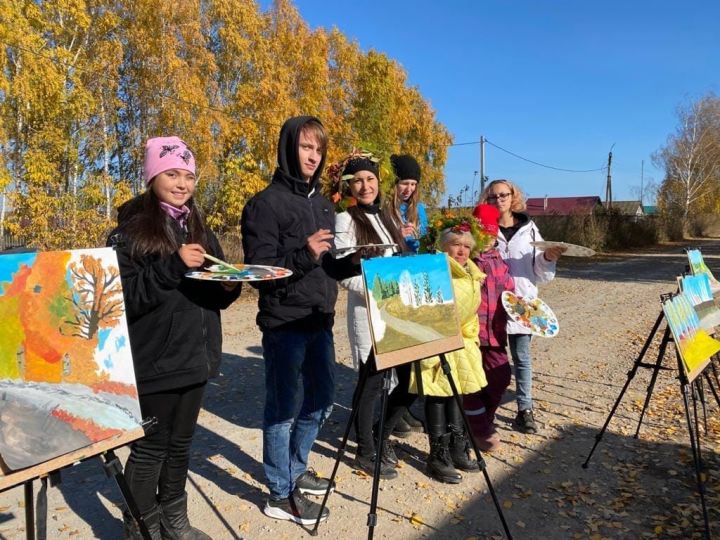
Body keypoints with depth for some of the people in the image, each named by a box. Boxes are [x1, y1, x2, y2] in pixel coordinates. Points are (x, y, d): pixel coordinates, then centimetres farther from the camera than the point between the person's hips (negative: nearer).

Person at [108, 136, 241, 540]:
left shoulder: (199, 229, 12)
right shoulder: (132, 229, -8)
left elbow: (214, 294, 16)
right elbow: (125, 295, -17)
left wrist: (229, 286, -6)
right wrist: (174, 265, -24)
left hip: (194, 354, 6)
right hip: (154, 358, -6)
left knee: (180, 443, 18)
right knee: (150, 448, 5)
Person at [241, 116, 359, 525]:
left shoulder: (323, 204, 13)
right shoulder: (266, 203, -10)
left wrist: (353, 264, 0)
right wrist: (302, 255, -28)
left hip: (320, 321, 8)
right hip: (284, 323, -8)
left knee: (322, 398, 18)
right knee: (284, 407, 3)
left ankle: (296, 470, 37)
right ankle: (281, 495, 19)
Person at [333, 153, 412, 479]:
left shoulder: (383, 217, 15)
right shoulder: (346, 220, -8)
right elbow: (343, 274, -15)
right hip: (368, 314, -7)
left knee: (410, 377, 11)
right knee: (371, 383, 2)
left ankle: (382, 437, 32)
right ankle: (365, 452, 21)